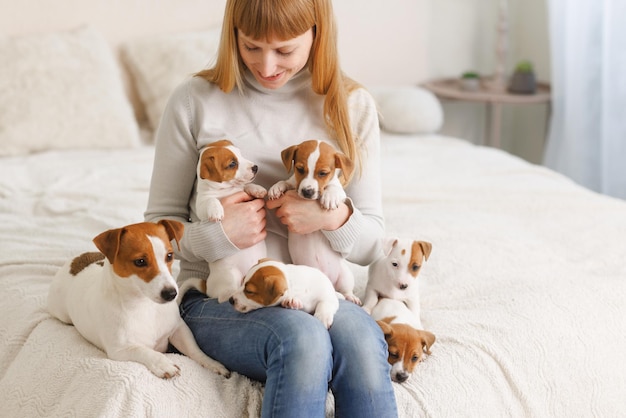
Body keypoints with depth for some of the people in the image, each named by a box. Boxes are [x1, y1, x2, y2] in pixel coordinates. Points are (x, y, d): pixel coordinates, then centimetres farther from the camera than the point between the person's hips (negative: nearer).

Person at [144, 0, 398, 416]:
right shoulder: (195, 101, -1)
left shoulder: (353, 106, 5)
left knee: (360, 336, -33)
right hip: (217, 298, -2)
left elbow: (371, 242, 8)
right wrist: (216, 236, -16)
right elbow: (159, 224, 5)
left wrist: (335, 218, -15)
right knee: (303, 338, -34)